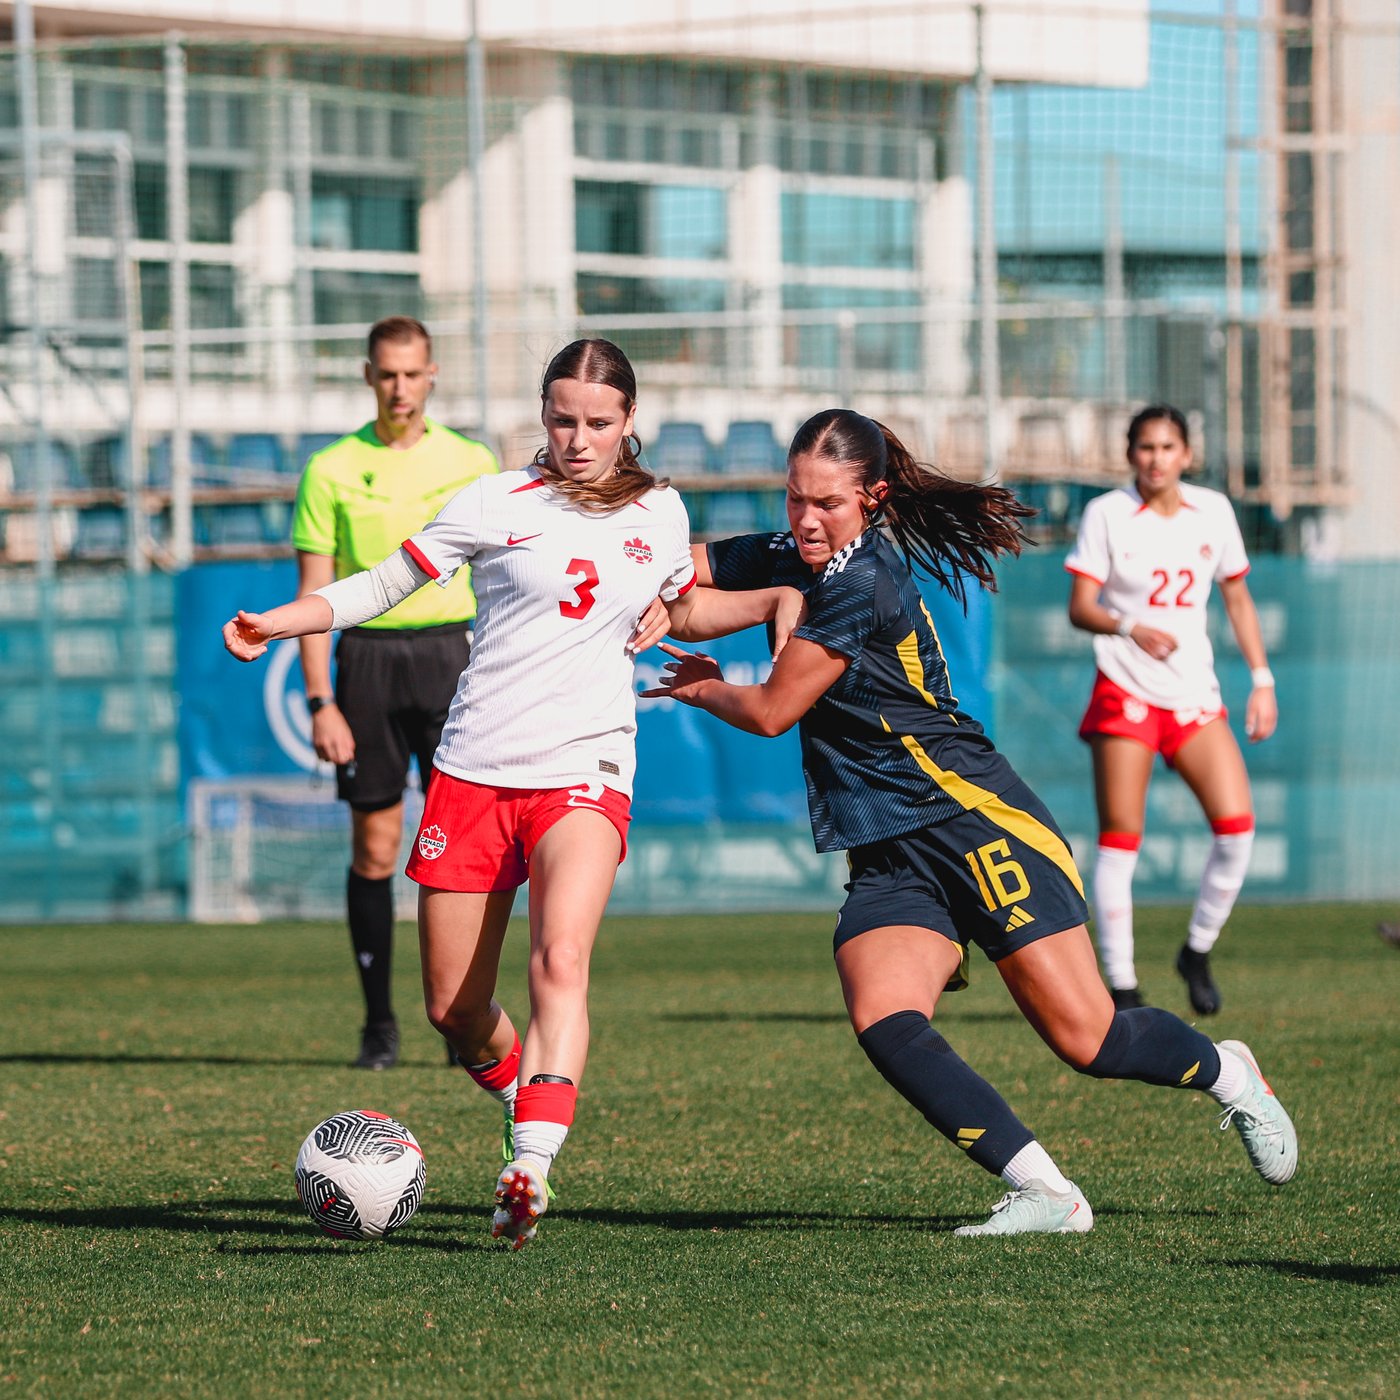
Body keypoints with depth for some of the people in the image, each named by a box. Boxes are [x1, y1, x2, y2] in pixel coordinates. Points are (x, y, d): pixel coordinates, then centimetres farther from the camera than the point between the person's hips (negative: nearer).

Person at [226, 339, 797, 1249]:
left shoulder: (659, 514, 10)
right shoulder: (499, 504, 0)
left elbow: (682, 609, 31)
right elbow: (383, 586, 0)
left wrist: (776, 601, 15)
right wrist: (276, 622, -13)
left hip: (584, 774, 0)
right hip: (475, 772, 0)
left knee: (561, 959, -27)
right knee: (455, 1010, 4)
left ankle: (532, 1170, -38)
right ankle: (528, 1115, 34)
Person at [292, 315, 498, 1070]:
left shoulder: (471, 463, 5)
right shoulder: (331, 470, 3)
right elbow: (313, 594, 2)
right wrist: (320, 703, -6)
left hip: (449, 652, 0)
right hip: (366, 658, 0)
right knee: (374, 848, 1)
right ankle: (379, 1024, 9)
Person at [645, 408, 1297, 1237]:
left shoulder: (861, 585, -14)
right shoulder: (784, 562, 12)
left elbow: (771, 711, -10)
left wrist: (702, 689, 10)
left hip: (975, 822, -8)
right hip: (888, 863, 8)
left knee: (1088, 1041, -7)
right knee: (883, 1022, -20)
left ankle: (1230, 1076, 24)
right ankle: (1045, 1194, -19)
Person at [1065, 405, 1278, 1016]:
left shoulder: (1213, 512, 5)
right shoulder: (1106, 514, -4)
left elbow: (1238, 599, 15)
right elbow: (1080, 606, -9)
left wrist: (1262, 680, 9)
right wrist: (1129, 628, -28)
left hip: (1195, 693, 3)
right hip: (1125, 692, -3)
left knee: (1237, 823, -11)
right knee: (1119, 840, -5)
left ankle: (1197, 952, 10)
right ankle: (1121, 985, 2)